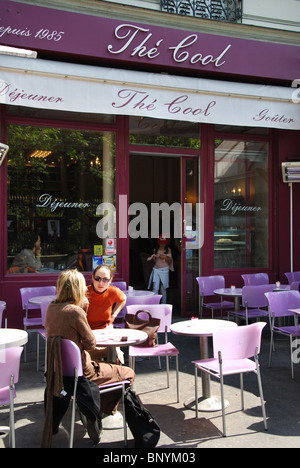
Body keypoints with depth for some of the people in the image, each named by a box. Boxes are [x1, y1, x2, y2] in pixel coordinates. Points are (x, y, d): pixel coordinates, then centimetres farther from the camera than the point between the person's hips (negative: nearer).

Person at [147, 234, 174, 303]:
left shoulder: (168, 250, 4)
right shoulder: (156, 250, 8)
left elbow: (170, 261, 4)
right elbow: (154, 261, 14)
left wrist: (165, 257, -14)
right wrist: (153, 258, -8)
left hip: (164, 270, -1)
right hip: (156, 270, 1)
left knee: (163, 289, 5)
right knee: (155, 288, -9)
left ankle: (163, 305, 17)